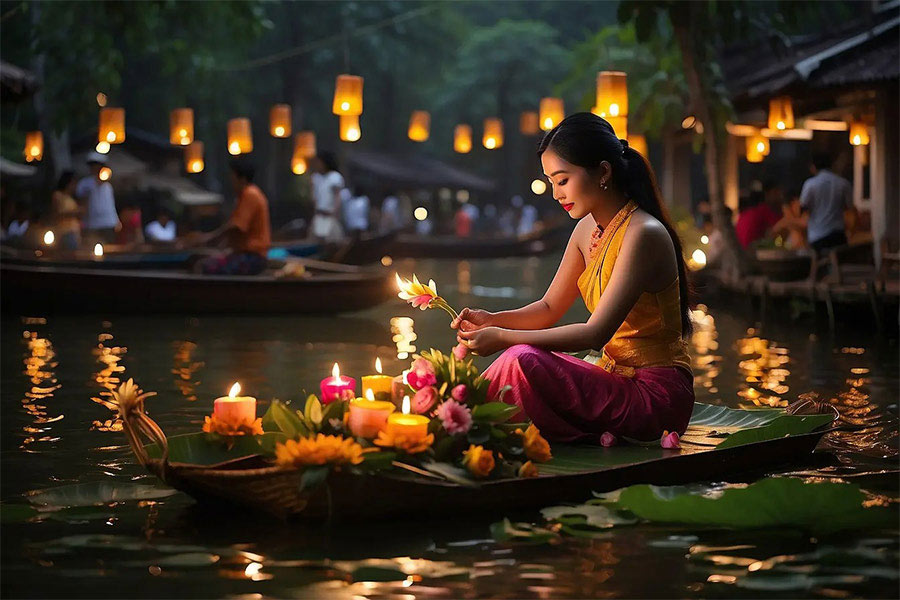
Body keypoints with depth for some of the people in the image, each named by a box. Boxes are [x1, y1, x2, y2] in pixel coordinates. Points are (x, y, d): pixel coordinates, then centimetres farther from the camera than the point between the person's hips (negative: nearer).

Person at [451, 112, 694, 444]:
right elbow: (549, 308, 16)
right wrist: (492, 320, -3)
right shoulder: (588, 230, 8)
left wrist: (505, 338, -26)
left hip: (655, 395, -8)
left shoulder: (643, 234, -19)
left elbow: (596, 333, -25)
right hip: (614, 377, 8)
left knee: (523, 361, -24)